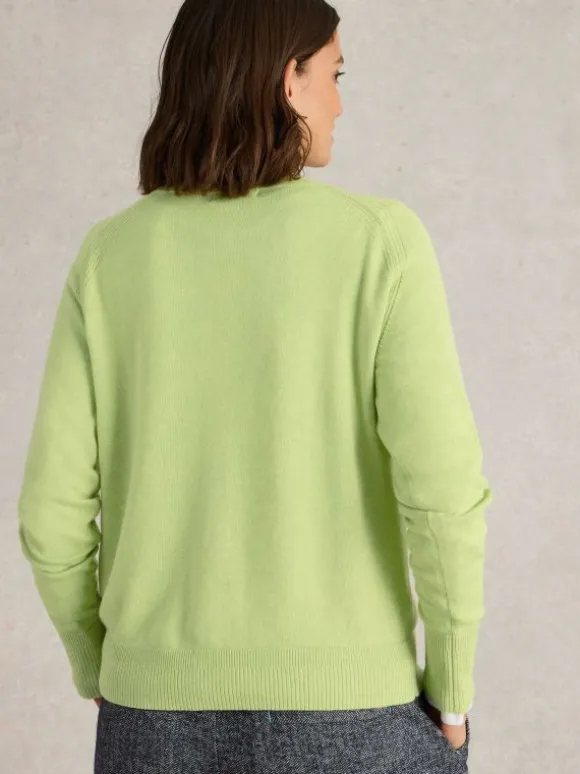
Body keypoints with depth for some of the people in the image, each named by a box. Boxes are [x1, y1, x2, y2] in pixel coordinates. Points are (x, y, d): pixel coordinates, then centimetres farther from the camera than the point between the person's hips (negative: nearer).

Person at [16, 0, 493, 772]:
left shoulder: (110, 257, -4)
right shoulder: (379, 239, -12)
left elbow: (54, 510, -4)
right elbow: (441, 488, -19)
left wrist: (96, 664, 14)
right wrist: (453, 690, -2)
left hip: (167, 708, 3)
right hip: (341, 709, -2)